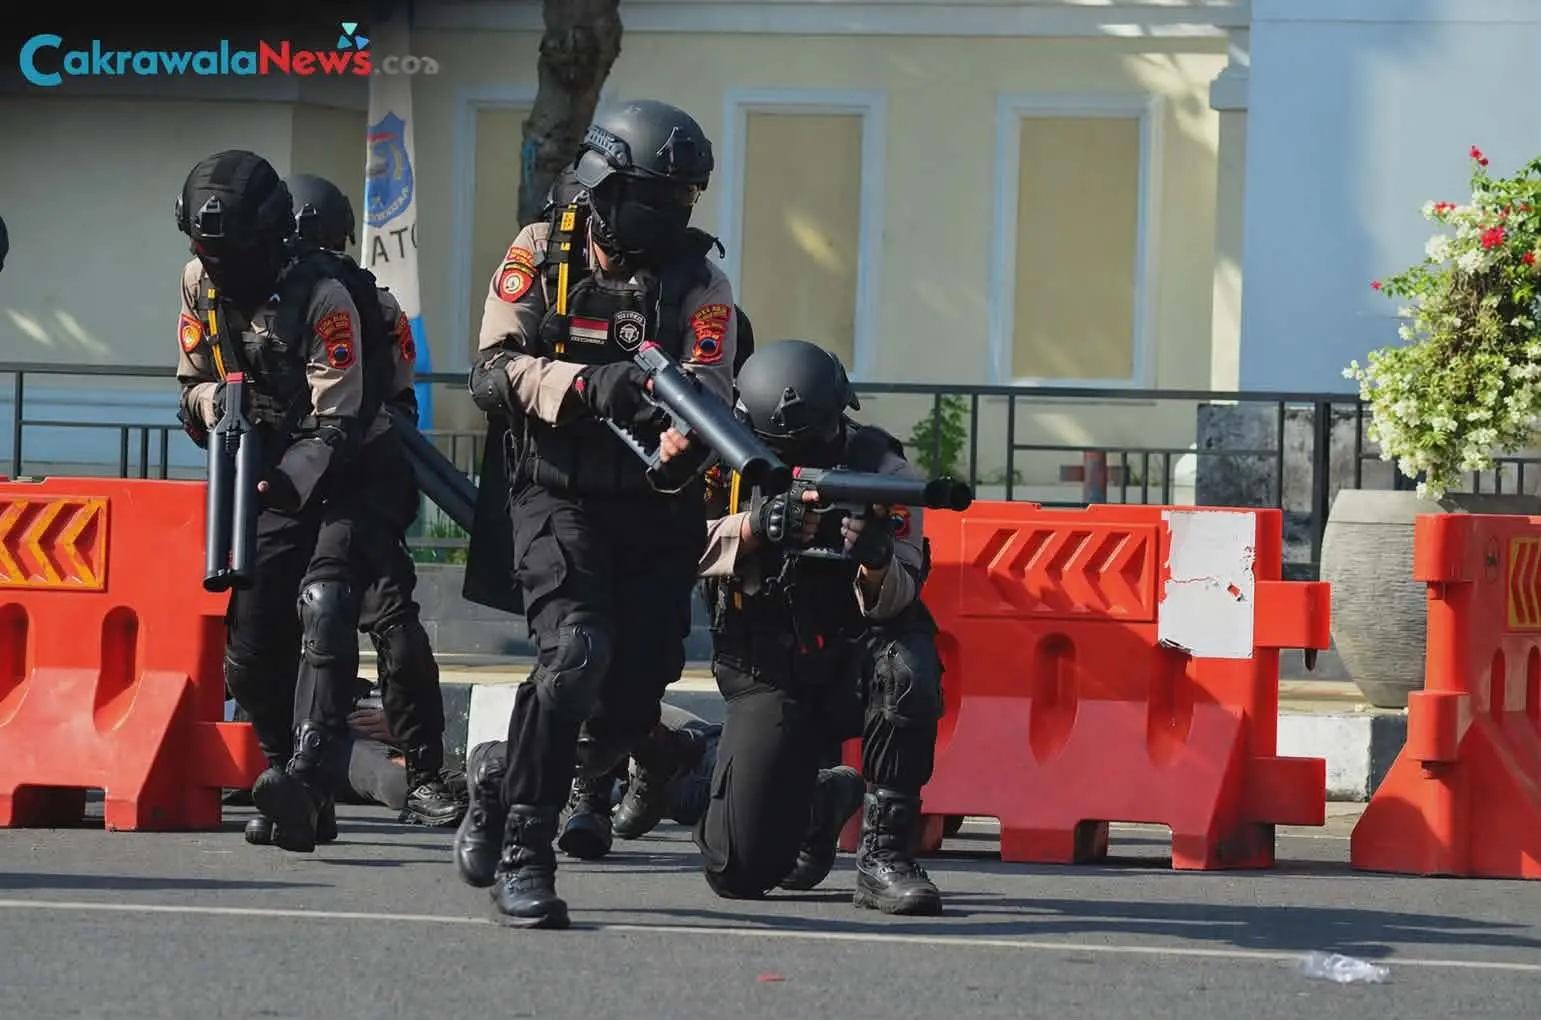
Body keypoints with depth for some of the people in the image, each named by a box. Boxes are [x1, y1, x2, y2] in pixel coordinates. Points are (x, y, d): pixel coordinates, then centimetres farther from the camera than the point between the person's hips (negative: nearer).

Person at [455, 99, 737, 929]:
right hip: (556, 496, -3)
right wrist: (589, 386, -25)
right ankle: (523, 853, -15)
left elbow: (712, 388, -11)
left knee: (634, 690, 0)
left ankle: (502, 799, 28)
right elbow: (493, 372, -9)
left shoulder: (699, 280, 3)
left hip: (655, 511, 3)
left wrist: (686, 441, -34)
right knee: (577, 651, -24)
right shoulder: (542, 256, 0)